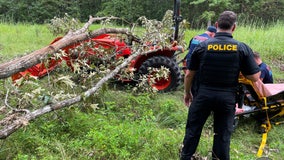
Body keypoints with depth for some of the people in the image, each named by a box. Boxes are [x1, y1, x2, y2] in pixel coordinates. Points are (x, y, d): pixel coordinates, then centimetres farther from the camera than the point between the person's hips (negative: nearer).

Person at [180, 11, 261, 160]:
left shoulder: (202, 46, -7)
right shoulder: (242, 48, -8)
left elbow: (190, 74, -1)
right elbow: (255, 77, -7)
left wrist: (187, 92, 14)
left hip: (204, 95, 0)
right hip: (228, 97, 0)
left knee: (193, 129, 17)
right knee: (223, 134, 14)